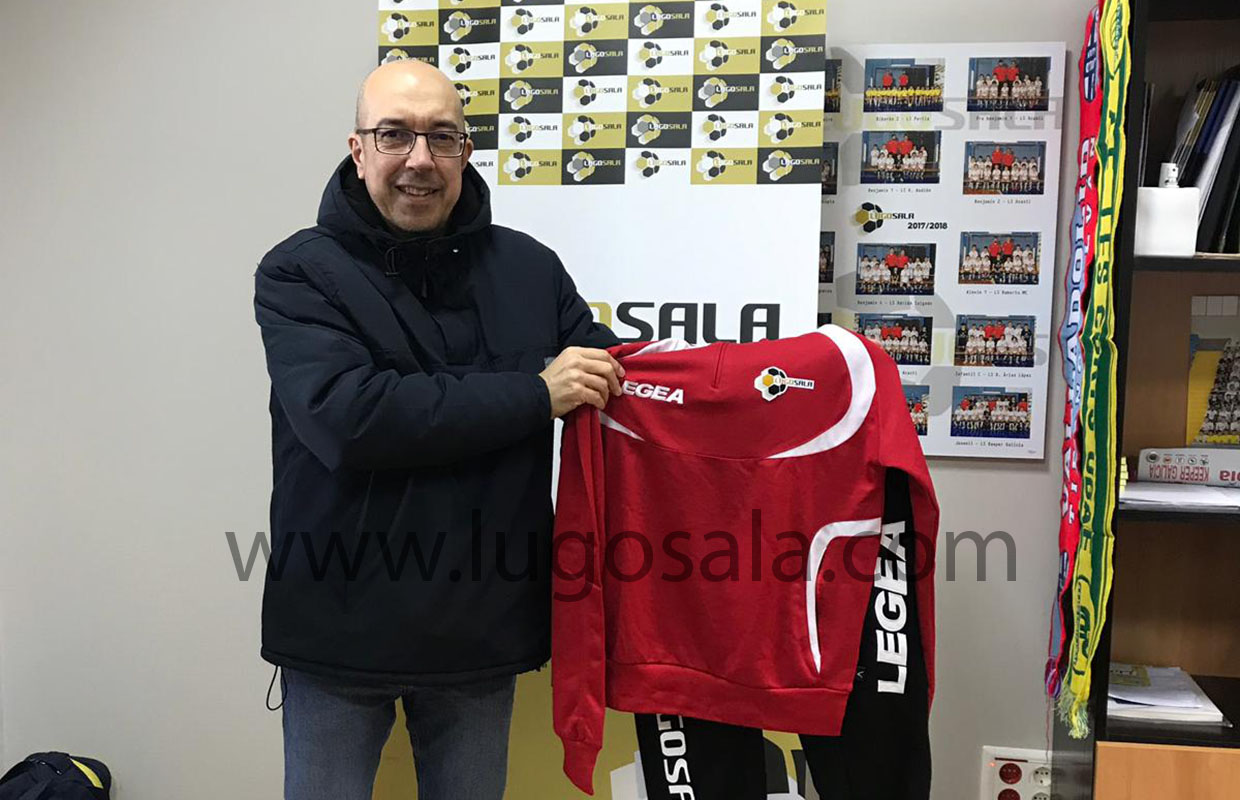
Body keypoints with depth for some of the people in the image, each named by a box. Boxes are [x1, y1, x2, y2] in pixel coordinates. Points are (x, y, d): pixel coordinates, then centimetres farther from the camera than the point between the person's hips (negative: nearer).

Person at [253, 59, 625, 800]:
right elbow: (347, 418, -24)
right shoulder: (300, 272, -7)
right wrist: (535, 395, -20)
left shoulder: (529, 268, 2)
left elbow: (625, 386, 6)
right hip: (341, 630, -2)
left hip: (483, 627, 3)